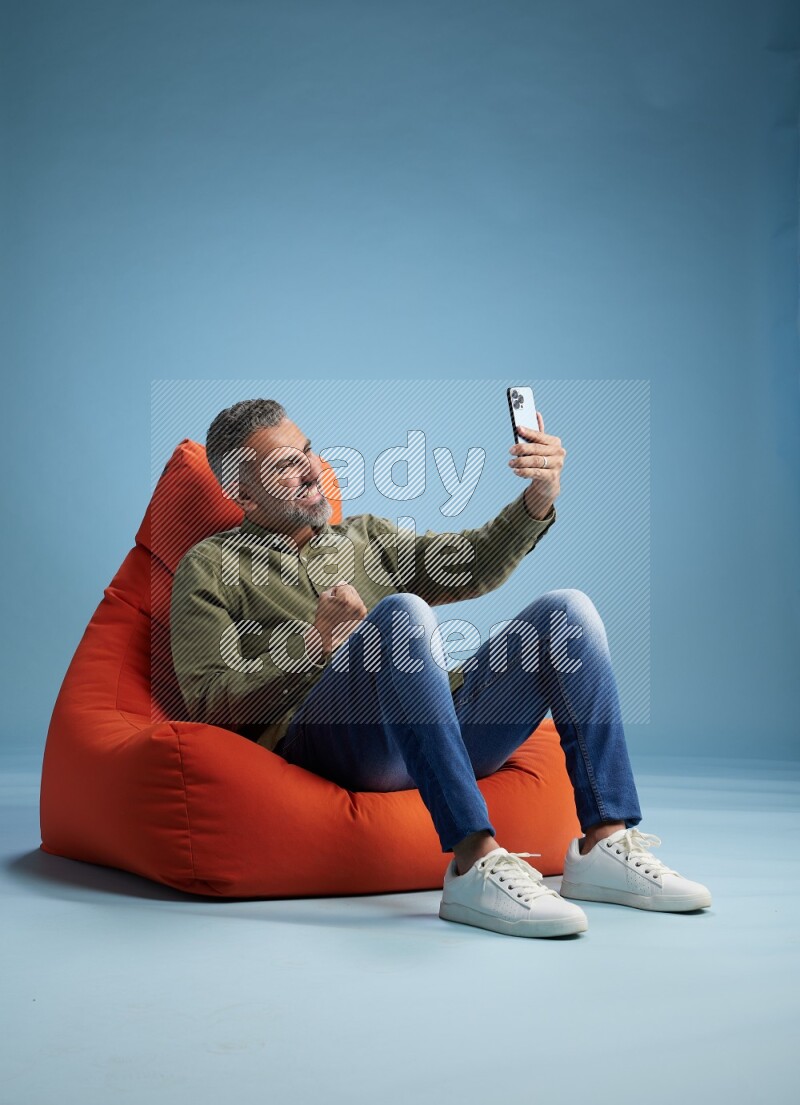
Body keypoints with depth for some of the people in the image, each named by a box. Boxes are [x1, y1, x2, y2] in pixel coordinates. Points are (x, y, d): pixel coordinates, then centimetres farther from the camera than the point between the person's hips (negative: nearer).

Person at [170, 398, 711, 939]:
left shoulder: (364, 535, 30)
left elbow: (471, 565, 13)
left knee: (567, 610, -11)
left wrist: (538, 499, -4)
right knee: (403, 612, -33)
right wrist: (312, 642, -10)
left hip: (444, 728, 6)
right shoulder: (211, 566, 15)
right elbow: (210, 704, 2)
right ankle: (476, 865, -41)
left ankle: (605, 845, -20)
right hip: (327, 735, -5)